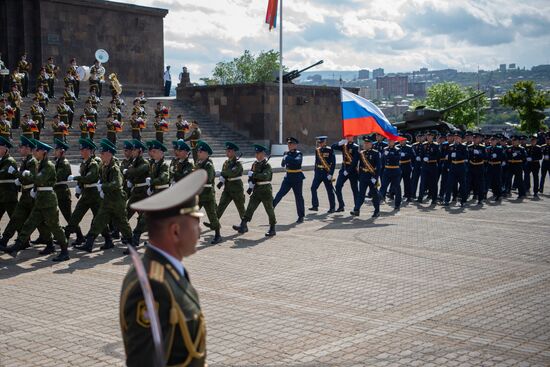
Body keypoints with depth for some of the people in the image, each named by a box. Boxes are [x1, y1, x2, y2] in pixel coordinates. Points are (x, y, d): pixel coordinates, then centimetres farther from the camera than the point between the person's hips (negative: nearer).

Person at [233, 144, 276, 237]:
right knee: (250, 207, -1)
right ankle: (243, 225, -3)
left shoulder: (267, 165, -11)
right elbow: (251, 176, 10)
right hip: (256, 190, 6)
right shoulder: (255, 164, 9)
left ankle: (272, 229, 13)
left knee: (269, 209, 4)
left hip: (265, 190, -6)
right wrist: (250, 186, -5)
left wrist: (253, 174, -31)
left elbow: (265, 176, -28)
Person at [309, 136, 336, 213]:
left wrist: (331, 174, -15)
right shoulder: (317, 150, 9)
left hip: (326, 172, -5)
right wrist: (315, 171, 16)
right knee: (313, 188, -3)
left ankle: (332, 207, 10)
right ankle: (315, 206, 4)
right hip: (318, 172, 5)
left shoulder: (329, 150, -7)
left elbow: (333, 162, -10)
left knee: (329, 190, 1)